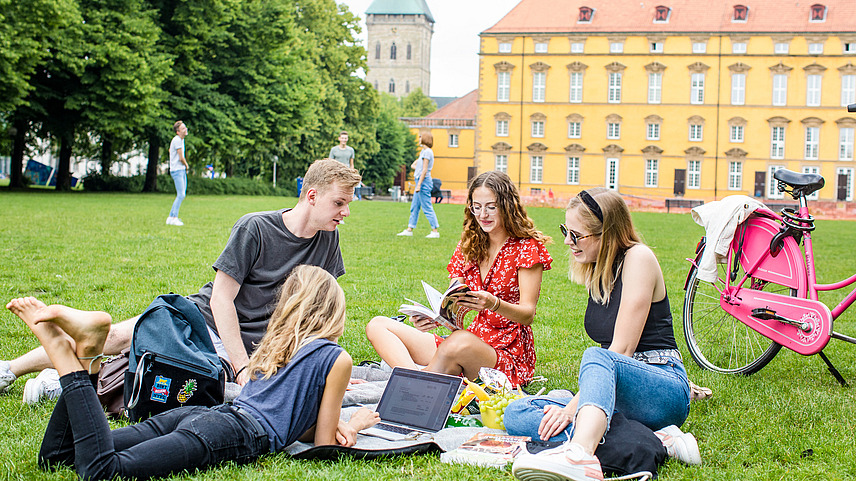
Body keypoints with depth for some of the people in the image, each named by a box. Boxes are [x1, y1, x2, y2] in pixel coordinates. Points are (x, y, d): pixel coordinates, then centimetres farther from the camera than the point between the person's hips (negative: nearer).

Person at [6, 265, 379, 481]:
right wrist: (354, 425, 30)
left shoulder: (275, 344, 33)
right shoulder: (337, 358, 11)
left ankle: (75, 356, -19)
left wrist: (326, 421, 29)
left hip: (200, 414, 7)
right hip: (240, 432, -7)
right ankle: (81, 356, -31)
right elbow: (322, 444, 11)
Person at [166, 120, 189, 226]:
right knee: (181, 195, -13)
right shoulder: (177, 140, -15)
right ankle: (173, 218, -10)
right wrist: (186, 165, 6)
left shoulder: (181, 139, 14)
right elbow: (181, 158, -16)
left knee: (182, 194, 11)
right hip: (177, 170, -10)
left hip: (182, 170, 10)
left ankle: (171, 217, 16)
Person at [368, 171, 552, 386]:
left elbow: (528, 315, -11)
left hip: (509, 357, -7)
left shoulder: (527, 248, -2)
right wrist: (430, 317, -15)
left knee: (459, 341, -42)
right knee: (378, 325, -8)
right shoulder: (468, 247, 15)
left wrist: (494, 304, -32)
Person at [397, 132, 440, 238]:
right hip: (420, 180, 10)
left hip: (424, 181, -10)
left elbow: (424, 170, -18)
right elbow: (413, 165, 25)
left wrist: (419, 185, -20)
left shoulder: (427, 152, -12)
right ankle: (409, 229, 17)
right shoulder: (423, 151, 17)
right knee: (414, 207, 12)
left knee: (427, 208, -8)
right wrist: (415, 166, 2)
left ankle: (435, 231, -6)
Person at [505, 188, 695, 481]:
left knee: (597, 357, -37)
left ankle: (580, 452, -65)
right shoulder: (598, 271, 15)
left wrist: (572, 407, -20)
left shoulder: (638, 257, -9)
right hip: (616, 396, 8)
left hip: (664, 389, -8)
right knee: (516, 414, -10)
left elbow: (622, 348, -16)